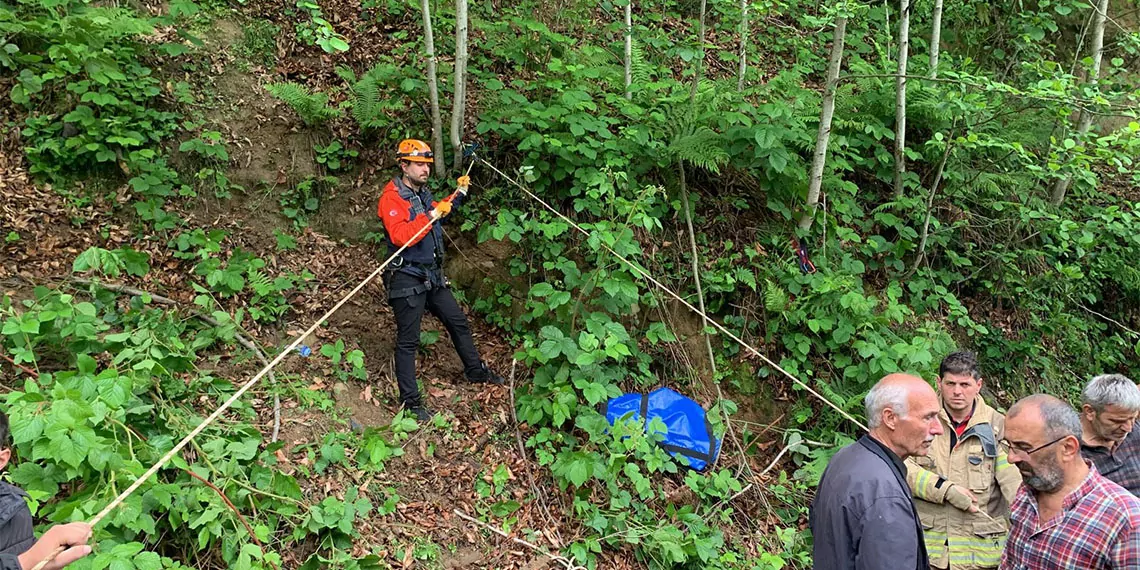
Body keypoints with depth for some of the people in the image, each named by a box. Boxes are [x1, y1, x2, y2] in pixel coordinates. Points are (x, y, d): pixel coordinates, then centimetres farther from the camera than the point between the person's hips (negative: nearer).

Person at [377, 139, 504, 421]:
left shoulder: (423, 193, 12)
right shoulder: (391, 198, -15)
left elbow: (439, 214, 34)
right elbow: (401, 236, -30)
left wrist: (458, 195, 26)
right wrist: (431, 215, -30)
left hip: (432, 276, 9)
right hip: (407, 279, -9)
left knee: (458, 321, 18)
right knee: (408, 340, -2)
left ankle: (476, 371, 37)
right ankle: (410, 401, 6)